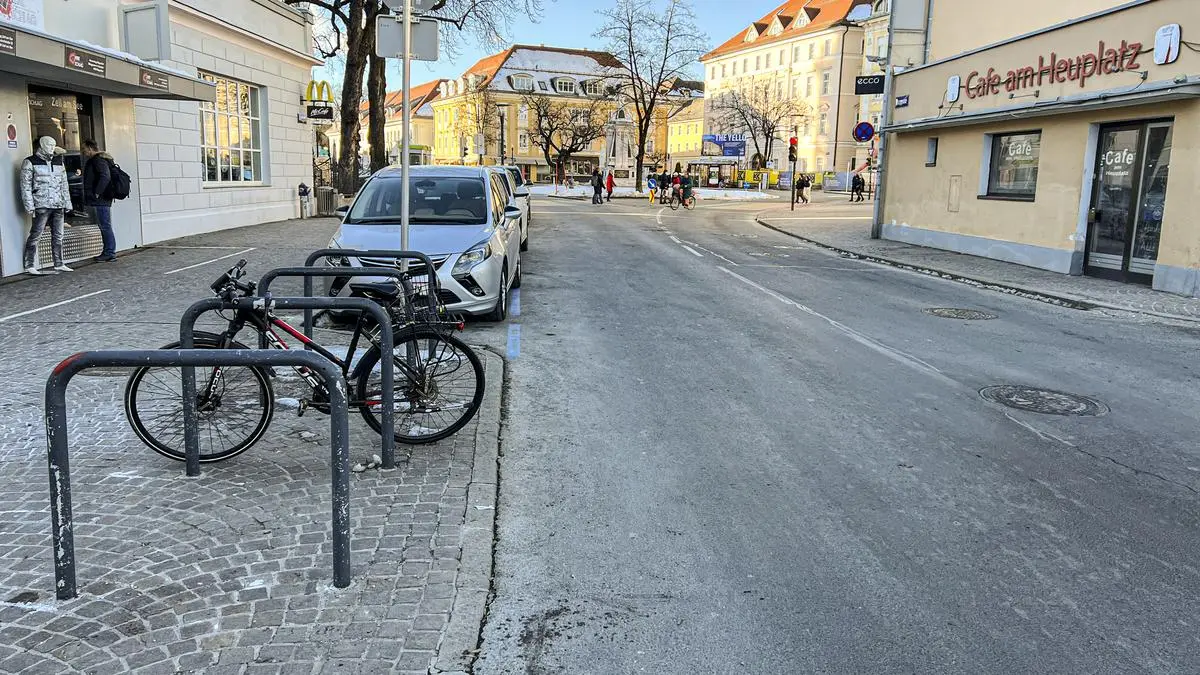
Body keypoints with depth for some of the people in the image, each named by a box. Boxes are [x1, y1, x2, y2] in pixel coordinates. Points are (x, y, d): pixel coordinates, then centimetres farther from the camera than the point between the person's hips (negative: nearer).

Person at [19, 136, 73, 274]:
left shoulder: (59, 162, 17)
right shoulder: (30, 162, 0)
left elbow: (64, 185, 21)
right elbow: (25, 186, -3)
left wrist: (67, 203, 16)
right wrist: (29, 206, -9)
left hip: (58, 206, 6)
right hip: (41, 205, -6)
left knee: (58, 236, 9)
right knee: (35, 235, -5)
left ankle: (59, 264, 17)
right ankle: (29, 266, -1)